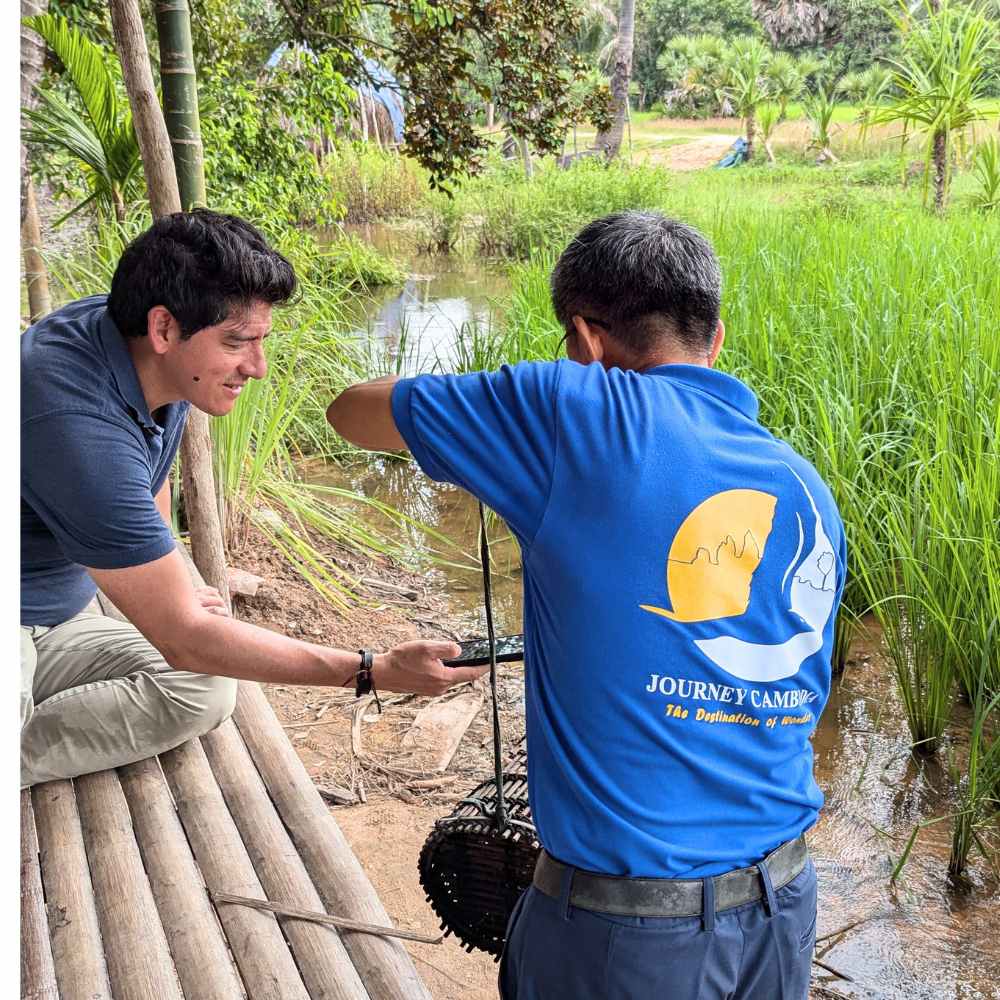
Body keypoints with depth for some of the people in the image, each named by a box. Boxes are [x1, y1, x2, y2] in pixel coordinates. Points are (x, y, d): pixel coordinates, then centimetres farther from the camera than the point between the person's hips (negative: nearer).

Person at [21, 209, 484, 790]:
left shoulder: (119, 323, -7)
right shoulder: (84, 427, -34)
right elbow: (185, 639, -30)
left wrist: (171, 585, 17)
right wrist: (376, 672, -28)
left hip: (54, 619, 9)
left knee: (206, 692, -10)